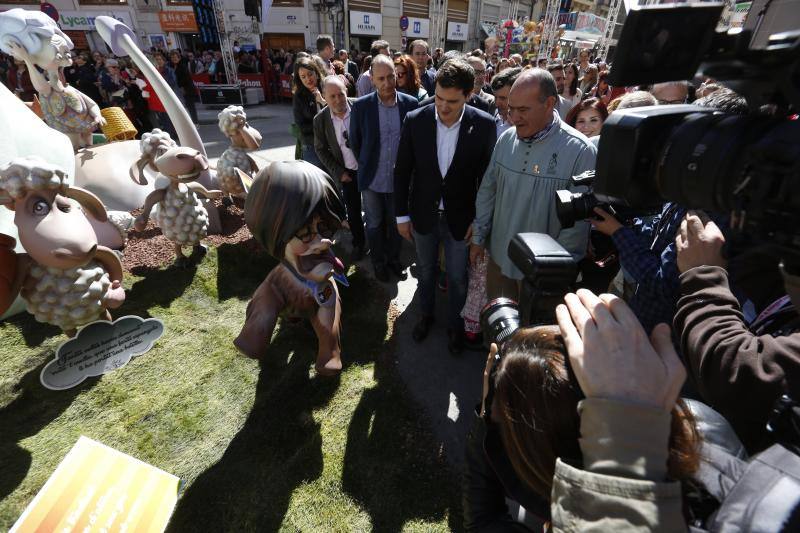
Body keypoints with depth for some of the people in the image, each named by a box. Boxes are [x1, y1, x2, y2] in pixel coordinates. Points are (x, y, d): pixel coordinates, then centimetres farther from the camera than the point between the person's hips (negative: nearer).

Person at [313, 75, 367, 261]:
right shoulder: (320, 119, -10)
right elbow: (321, 149, 0)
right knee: (353, 211, 11)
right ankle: (358, 243, 31)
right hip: (347, 172, 1)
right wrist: (338, 172, -6)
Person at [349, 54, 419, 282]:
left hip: (399, 178, 1)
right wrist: (366, 166, 6)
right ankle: (379, 262, 34)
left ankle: (394, 259, 38)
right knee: (374, 224, 13)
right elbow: (355, 141, 3)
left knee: (396, 223, 16)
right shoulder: (361, 106, -10)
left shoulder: (411, 104, -7)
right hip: (371, 179, 0)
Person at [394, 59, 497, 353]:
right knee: (425, 270, 20)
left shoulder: (484, 125, -13)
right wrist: (402, 215, -2)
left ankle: (455, 324, 39)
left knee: (457, 277, 13)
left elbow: (488, 176, -5)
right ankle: (426, 313, 46)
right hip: (423, 214, 1)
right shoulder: (415, 120, -11)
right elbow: (402, 171, -3)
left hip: (460, 217, -1)